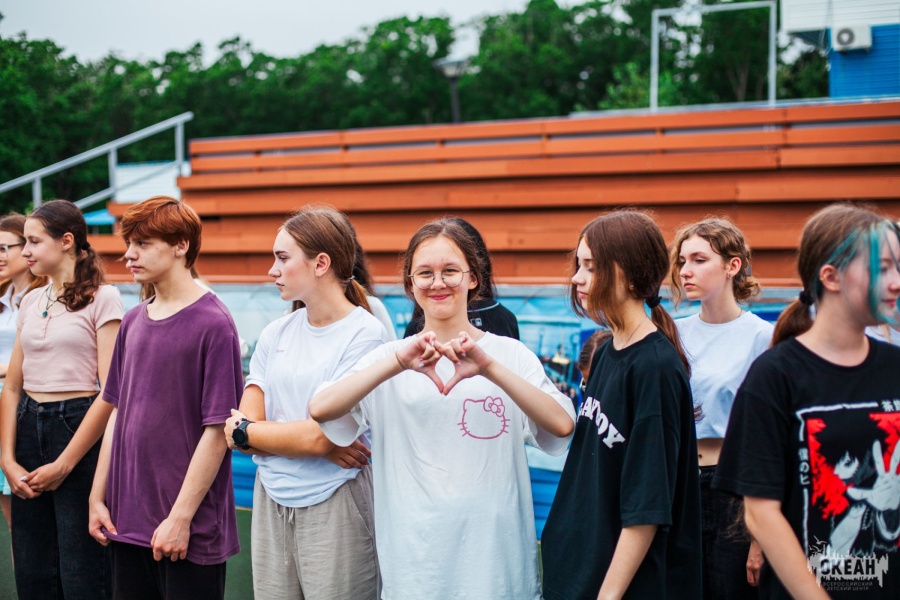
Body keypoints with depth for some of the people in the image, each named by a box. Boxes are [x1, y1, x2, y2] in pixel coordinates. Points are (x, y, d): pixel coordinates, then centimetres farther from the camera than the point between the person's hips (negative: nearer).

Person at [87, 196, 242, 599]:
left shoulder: (213, 324, -13)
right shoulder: (133, 322, 8)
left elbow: (217, 430, -15)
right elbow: (118, 412, 14)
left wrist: (181, 517, -15)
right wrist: (98, 498, 10)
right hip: (126, 520, 6)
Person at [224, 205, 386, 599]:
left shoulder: (365, 334, -10)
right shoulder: (275, 334, 7)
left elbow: (319, 436, -16)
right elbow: (243, 430, 1)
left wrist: (244, 431, -2)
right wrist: (324, 444, -13)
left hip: (334, 508, -5)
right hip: (271, 503, 5)